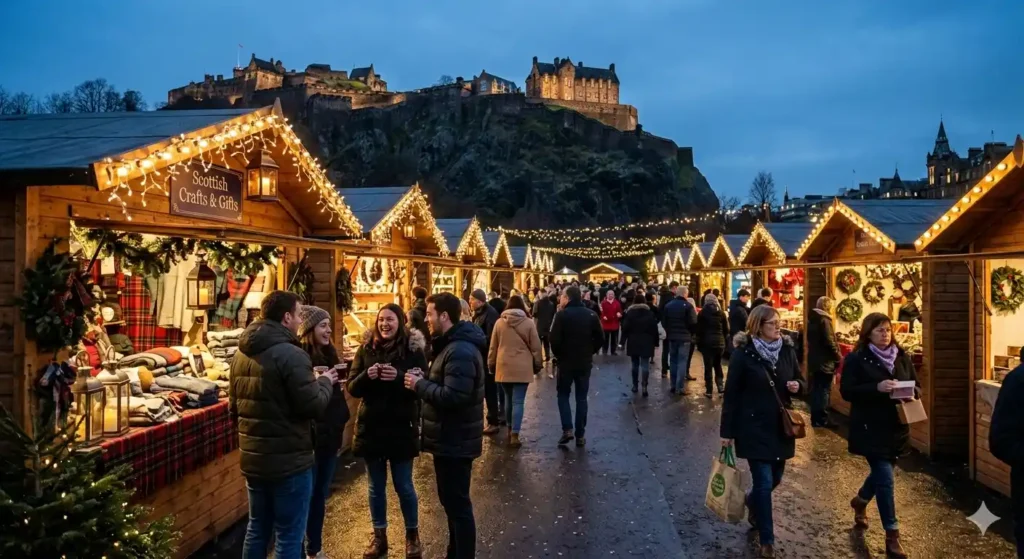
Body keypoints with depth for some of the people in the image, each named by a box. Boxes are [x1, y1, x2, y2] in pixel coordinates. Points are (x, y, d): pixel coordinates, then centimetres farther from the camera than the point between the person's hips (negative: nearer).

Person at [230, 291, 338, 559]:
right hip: (289, 460, -8)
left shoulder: (241, 354, 7)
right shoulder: (290, 354, -20)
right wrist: (325, 382, -1)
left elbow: (233, 407, 16)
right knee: (288, 535, 4)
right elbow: (313, 406, -19)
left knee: (257, 529, 20)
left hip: (252, 458, 8)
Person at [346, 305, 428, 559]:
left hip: (401, 429, -3)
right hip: (370, 428, 3)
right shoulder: (366, 348, 0)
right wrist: (367, 376, -22)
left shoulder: (413, 349, -7)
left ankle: (412, 535, 30)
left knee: (404, 486, 9)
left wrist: (399, 377, -29)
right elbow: (352, 388, -1)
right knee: (375, 487, 14)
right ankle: (379, 537, 31)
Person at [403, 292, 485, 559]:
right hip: (450, 437, 11)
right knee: (451, 500, 21)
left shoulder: (460, 351, -23)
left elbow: (453, 397, -30)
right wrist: (426, 379, 2)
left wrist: (420, 385, -18)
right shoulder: (454, 345, 11)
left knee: (457, 504, 1)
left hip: (455, 441, -11)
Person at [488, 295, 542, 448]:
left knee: (508, 398, 18)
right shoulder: (529, 323, -4)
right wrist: (537, 365, 12)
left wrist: (491, 364, 18)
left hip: (504, 367, 3)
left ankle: (510, 429, 29)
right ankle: (514, 435, -6)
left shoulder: (499, 322, 2)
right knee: (518, 401, -2)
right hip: (522, 368, -3)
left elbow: (493, 347, 8)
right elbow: (536, 347, 1)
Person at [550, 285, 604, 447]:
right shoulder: (591, 315, 0)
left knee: (563, 395, 12)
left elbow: (554, 339, -16)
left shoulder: (562, 314, -11)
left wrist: (558, 355, 1)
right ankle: (580, 435, 11)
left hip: (566, 361, -3)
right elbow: (600, 339, -1)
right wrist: (589, 352, 12)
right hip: (585, 362, 3)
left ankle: (567, 429, -2)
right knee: (581, 398, 10)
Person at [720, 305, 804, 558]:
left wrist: (797, 385, -11)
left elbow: (800, 380, 15)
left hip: (781, 426, 5)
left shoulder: (787, 350, 1)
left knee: (775, 478, 16)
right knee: (764, 483, -3)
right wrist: (727, 431, -10)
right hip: (754, 427, -5)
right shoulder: (743, 353, -13)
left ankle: (752, 503, 48)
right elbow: (731, 394, -10)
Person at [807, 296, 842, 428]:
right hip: (824, 361, -9)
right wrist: (838, 357, -9)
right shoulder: (824, 320, -17)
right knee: (824, 390, -3)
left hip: (814, 359, 9)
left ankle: (815, 418, 18)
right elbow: (830, 342, -21)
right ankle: (822, 420, 0)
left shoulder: (812, 319, 10)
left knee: (816, 388, 13)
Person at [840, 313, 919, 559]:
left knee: (881, 472, 20)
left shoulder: (902, 357, 7)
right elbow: (847, 391, -15)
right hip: (870, 428, -6)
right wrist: (877, 388, -27)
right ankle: (892, 536, 3)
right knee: (885, 479, -7)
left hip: (896, 427, 6)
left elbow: (916, 387, 11)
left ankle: (860, 500, 49)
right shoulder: (856, 359, -9)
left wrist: (911, 392, -13)